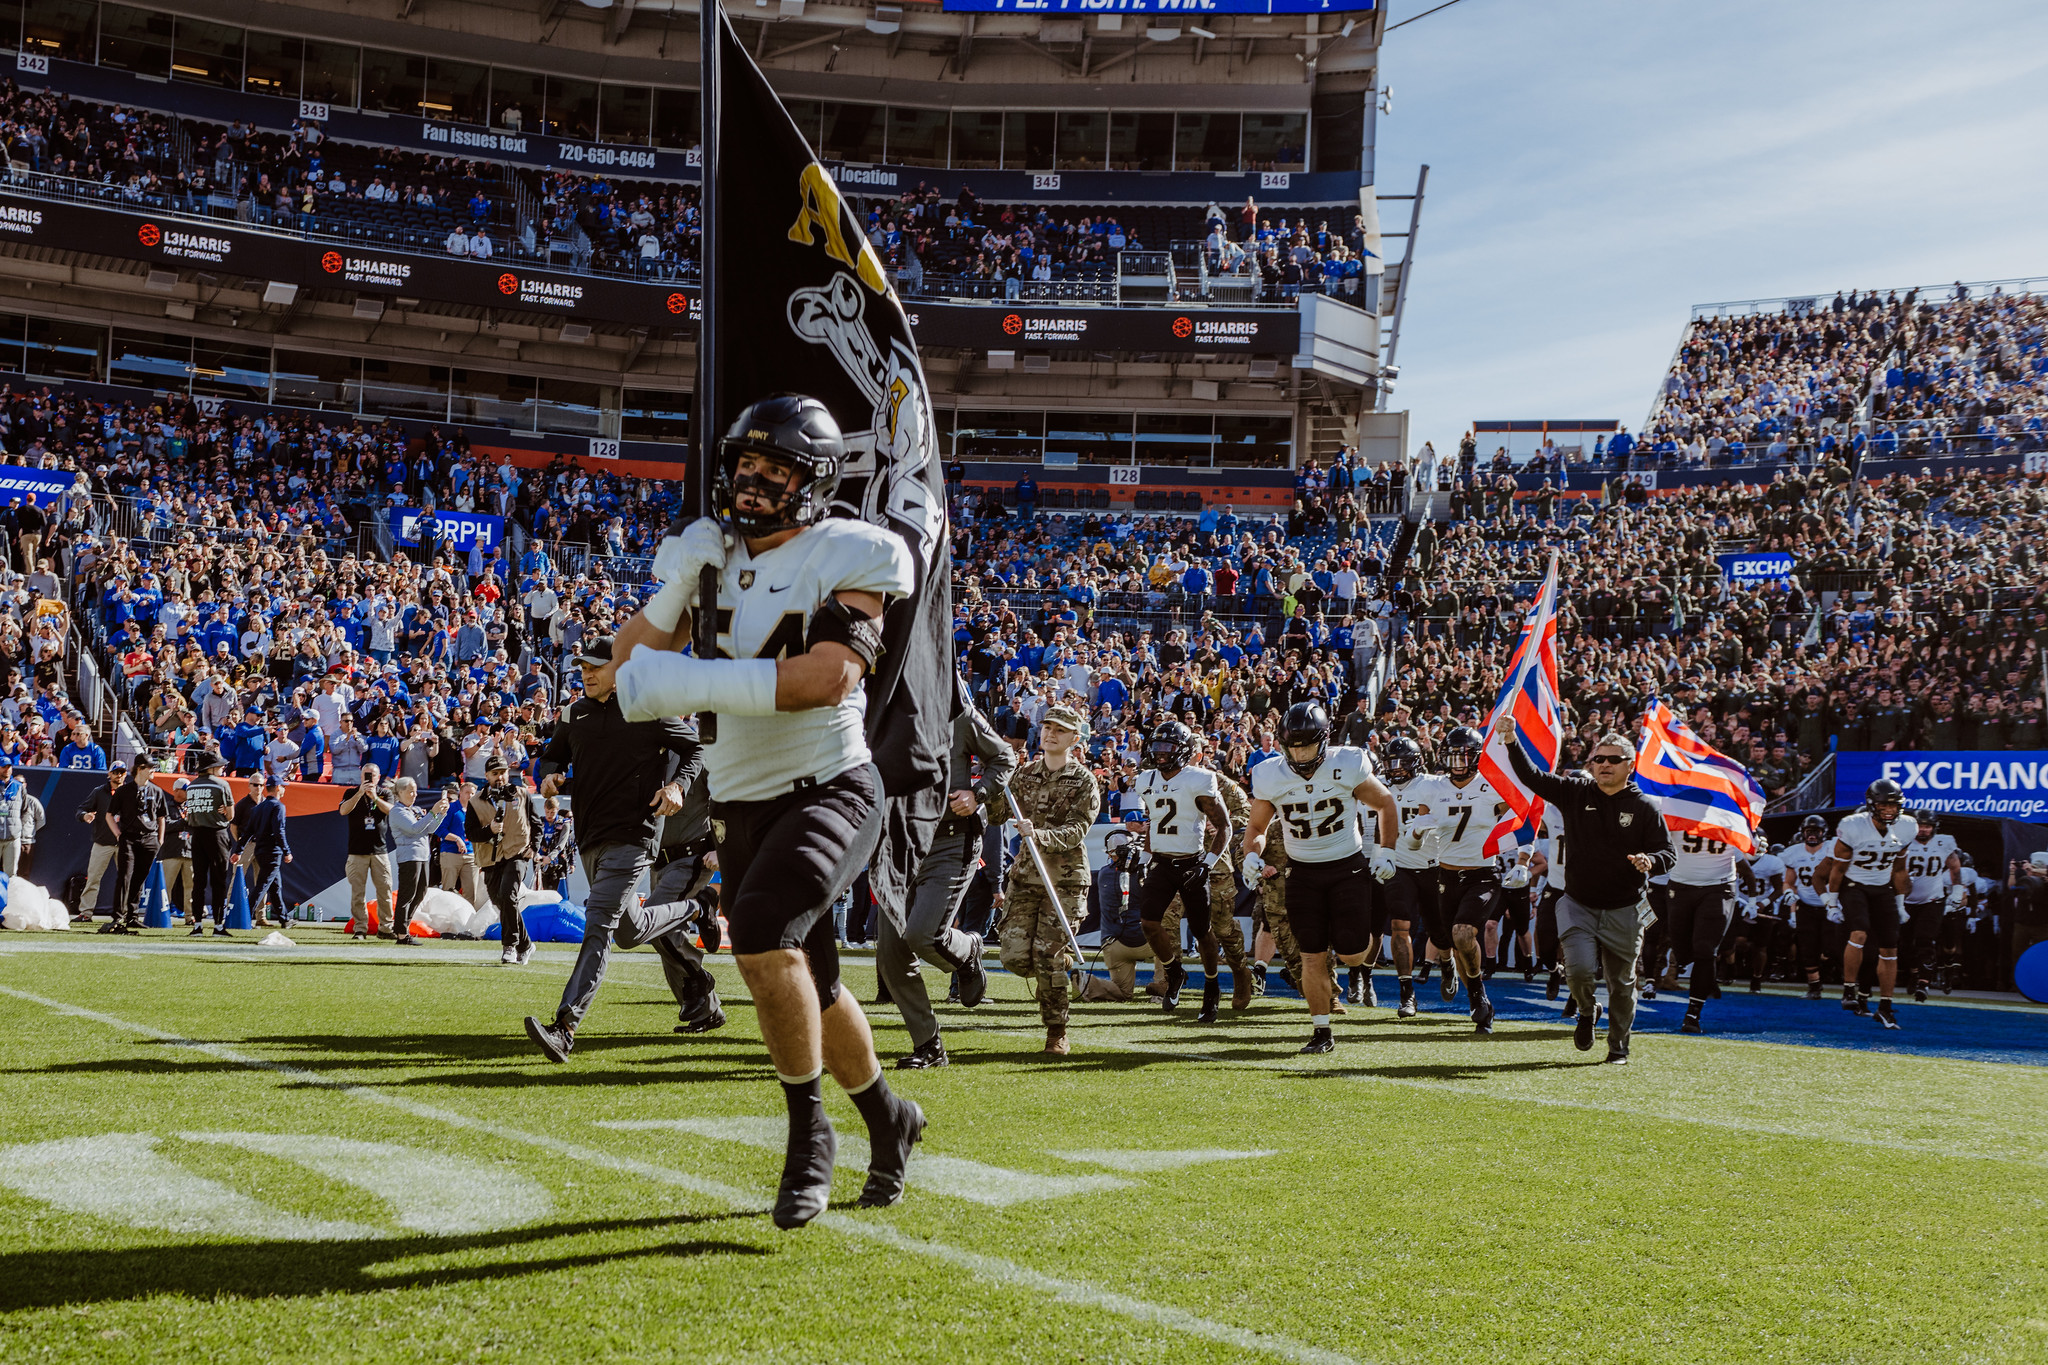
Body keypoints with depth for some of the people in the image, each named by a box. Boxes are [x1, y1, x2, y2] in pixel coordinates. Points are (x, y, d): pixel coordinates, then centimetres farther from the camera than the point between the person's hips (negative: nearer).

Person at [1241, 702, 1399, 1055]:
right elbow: (1256, 826, 6)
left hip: (1348, 866, -2)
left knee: (1351, 955, -5)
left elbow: (1385, 804, 2)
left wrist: (1385, 852, 0)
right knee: (1313, 957, 1)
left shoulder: (1347, 767, -16)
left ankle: (1364, 932, 31)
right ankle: (1321, 1032, 14)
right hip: (1303, 872, 2)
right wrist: (1252, 855, -13)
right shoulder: (1271, 777, -10)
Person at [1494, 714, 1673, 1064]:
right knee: (1579, 970, -16)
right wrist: (1513, 743, -19)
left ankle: (1618, 1046, 29)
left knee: (1622, 983, 9)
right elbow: (1532, 776, -5)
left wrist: (1650, 861, -23)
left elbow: (1668, 854, 0)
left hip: (1624, 911, 0)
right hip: (1578, 905, 0)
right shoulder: (1575, 793, 1)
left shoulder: (1645, 808, -2)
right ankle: (1587, 1011, 19)